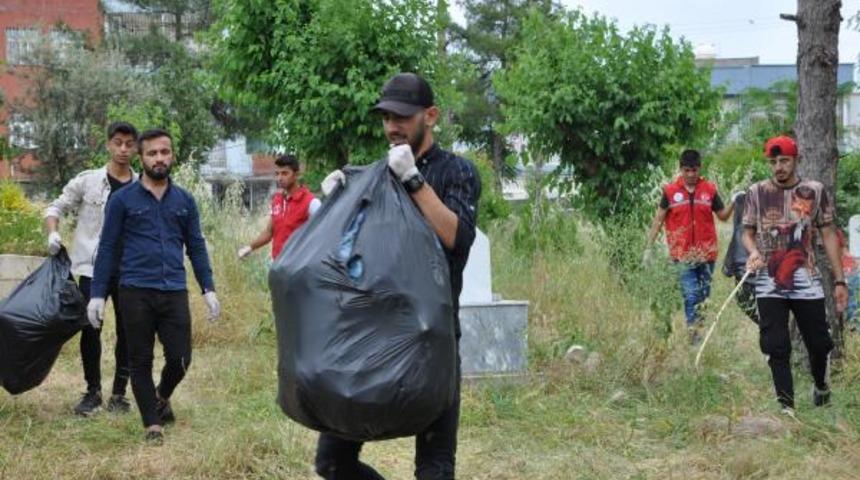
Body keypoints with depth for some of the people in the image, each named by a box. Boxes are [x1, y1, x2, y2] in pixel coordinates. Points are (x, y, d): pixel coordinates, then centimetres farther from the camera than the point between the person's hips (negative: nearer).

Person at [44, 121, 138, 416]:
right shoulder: (87, 181, 1)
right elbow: (56, 208, 8)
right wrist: (53, 233, -11)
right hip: (93, 267, -1)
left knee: (127, 331, 5)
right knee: (91, 329, -3)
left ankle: (119, 393, 17)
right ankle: (92, 392, 11)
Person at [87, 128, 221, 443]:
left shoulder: (185, 201, 11)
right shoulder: (123, 200, 3)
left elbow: (196, 247, 15)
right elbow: (108, 249, 4)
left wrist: (208, 289, 7)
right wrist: (97, 294, -1)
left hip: (174, 292, 2)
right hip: (135, 293, -2)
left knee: (180, 358, -1)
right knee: (141, 361, 4)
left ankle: (162, 396, 31)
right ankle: (152, 423, 16)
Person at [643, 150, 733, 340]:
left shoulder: (709, 190, 5)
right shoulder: (670, 191, 2)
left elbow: (723, 215, 10)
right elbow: (658, 220, 5)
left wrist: (733, 204, -11)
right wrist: (648, 248, 2)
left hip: (706, 253, 2)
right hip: (682, 254, -2)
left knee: (704, 295, 9)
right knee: (691, 295, -10)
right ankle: (694, 333, -12)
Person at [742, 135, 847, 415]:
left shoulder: (815, 191, 1)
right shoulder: (757, 192, 3)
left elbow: (828, 236, 5)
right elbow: (747, 232, 9)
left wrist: (839, 281, 1)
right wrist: (753, 251, -15)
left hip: (807, 282, 0)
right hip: (769, 284, 0)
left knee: (819, 343, 6)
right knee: (776, 347, -4)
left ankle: (820, 385, 36)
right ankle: (786, 406, 2)